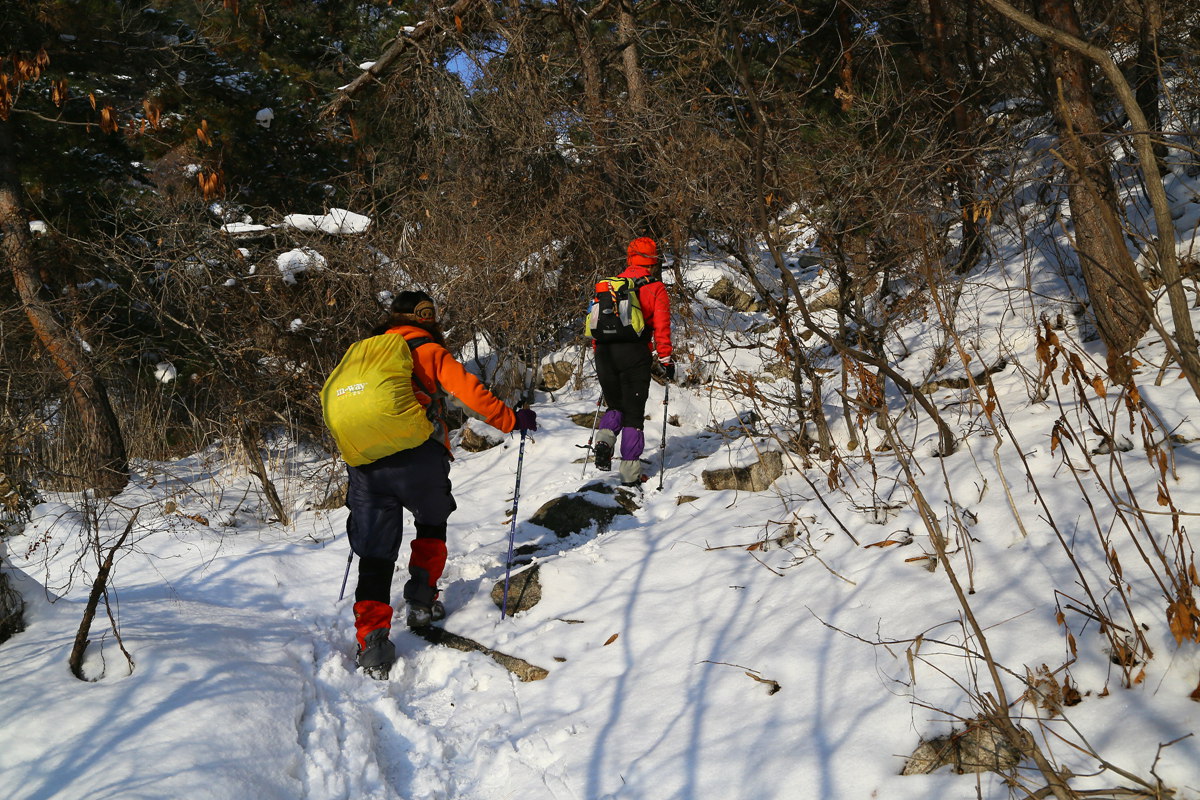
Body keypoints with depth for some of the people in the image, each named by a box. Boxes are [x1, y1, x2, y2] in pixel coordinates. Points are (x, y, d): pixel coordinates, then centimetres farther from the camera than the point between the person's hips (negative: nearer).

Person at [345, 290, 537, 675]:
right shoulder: (428, 350, 5)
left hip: (364, 460, 4)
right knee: (432, 521, 24)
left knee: (375, 550, 4)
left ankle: (371, 638, -8)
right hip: (417, 456, -4)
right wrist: (511, 420, 2)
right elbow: (468, 391, -5)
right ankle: (422, 601, 18)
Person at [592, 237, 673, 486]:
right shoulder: (655, 288, 1)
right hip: (635, 354, -3)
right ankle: (630, 473, 3)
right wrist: (666, 359, 2)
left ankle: (605, 439, -8)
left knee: (614, 406, 22)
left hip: (605, 353, 3)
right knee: (634, 414, 5)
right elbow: (661, 327, -4)